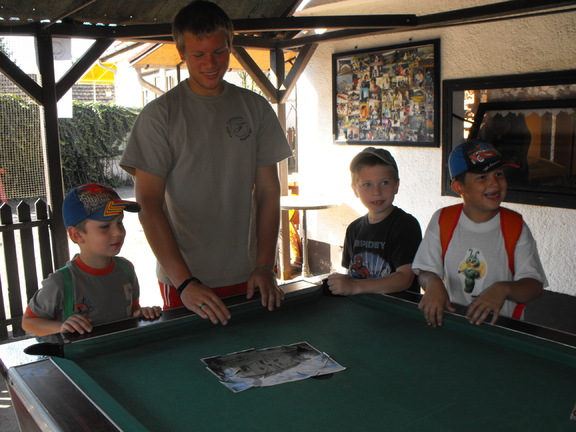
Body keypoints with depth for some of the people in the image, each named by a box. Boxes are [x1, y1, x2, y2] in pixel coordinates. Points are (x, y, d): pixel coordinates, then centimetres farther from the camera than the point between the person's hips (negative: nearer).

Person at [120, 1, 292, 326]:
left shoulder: (256, 108, 4)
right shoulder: (160, 114, -6)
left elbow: (268, 191, 4)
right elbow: (149, 203, -11)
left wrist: (264, 266, -5)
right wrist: (185, 282, -20)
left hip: (247, 277, 3)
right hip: (183, 281, -3)